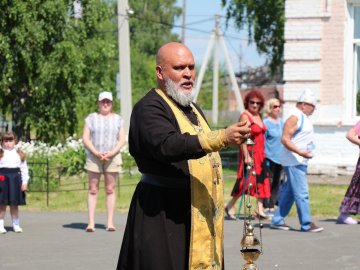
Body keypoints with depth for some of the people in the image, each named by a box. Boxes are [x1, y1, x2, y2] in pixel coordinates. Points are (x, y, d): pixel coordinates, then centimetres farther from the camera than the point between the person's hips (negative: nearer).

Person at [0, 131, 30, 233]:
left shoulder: (19, 154, 9)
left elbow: (24, 169, 9)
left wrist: (24, 182, 3)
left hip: (15, 179, 3)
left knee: (15, 204, 9)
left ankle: (16, 225, 17)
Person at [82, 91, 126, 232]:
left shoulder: (118, 119, 12)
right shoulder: (91, 118, 8)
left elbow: (122, 139, 6)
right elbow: (85, 138, 2)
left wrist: (112, 152, -11)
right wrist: (96, 153, -12)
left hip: (112, 157, 1)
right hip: (94, 157, -1)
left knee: (110, 189, -1)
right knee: (93, 189, -4)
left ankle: (110, 222, 0)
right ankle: (91, 222, -6)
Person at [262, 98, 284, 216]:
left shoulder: (282, 122, 14)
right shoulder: (265, 122, -7)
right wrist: (263, 157, -14)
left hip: (280, 158, 7)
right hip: (270, 157, -7)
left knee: (276, 183, 9)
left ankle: (272, 207, 16)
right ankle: (266, 207, 1)